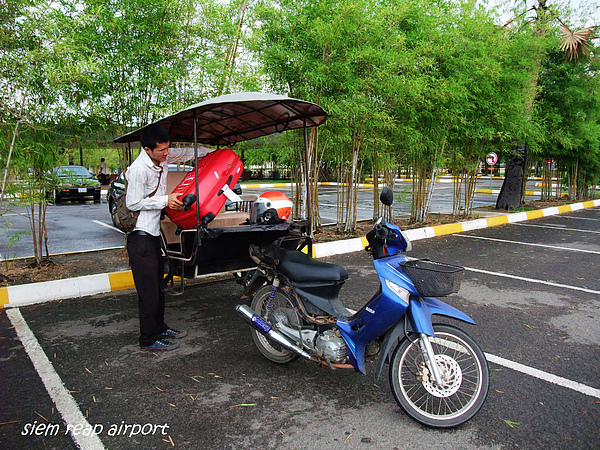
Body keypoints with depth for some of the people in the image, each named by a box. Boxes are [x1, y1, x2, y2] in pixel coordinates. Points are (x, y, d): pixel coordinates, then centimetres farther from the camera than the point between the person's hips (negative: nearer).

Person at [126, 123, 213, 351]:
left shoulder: (162, 157, 6)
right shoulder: (138, 169, -18)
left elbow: (186, 153, 24)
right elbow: (133, 203, -16)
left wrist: (212, 152, 23)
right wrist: (165, 201, -16)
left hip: (153, 233, 9)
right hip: (140, 236, -9)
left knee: (157, 286, 17)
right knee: (148, 291, -2)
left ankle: (159, 328, 31)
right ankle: (148, 339, 10)